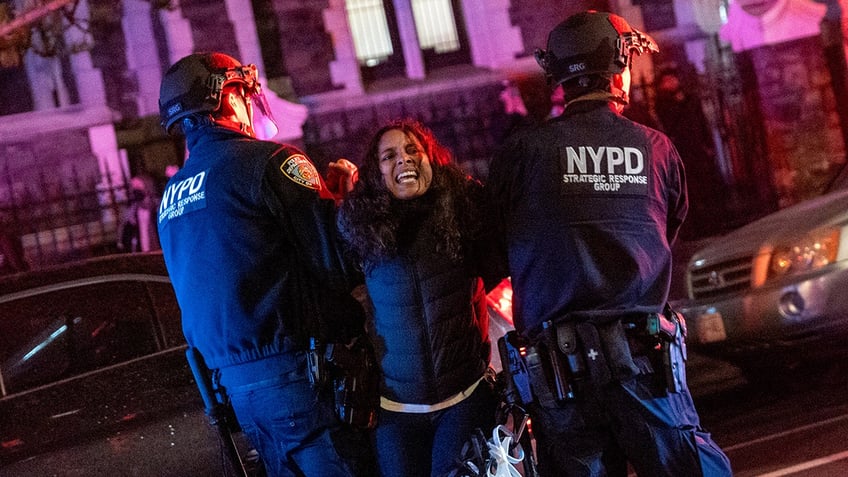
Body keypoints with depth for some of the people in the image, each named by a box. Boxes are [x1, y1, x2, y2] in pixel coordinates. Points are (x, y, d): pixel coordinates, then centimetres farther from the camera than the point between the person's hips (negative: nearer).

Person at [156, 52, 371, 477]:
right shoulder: (270, 160, -9)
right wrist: (346, 194, 5)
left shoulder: (171, 197, 15)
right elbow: (340, 264, -13)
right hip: (293, 372, -8)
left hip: (233, 379, 8)